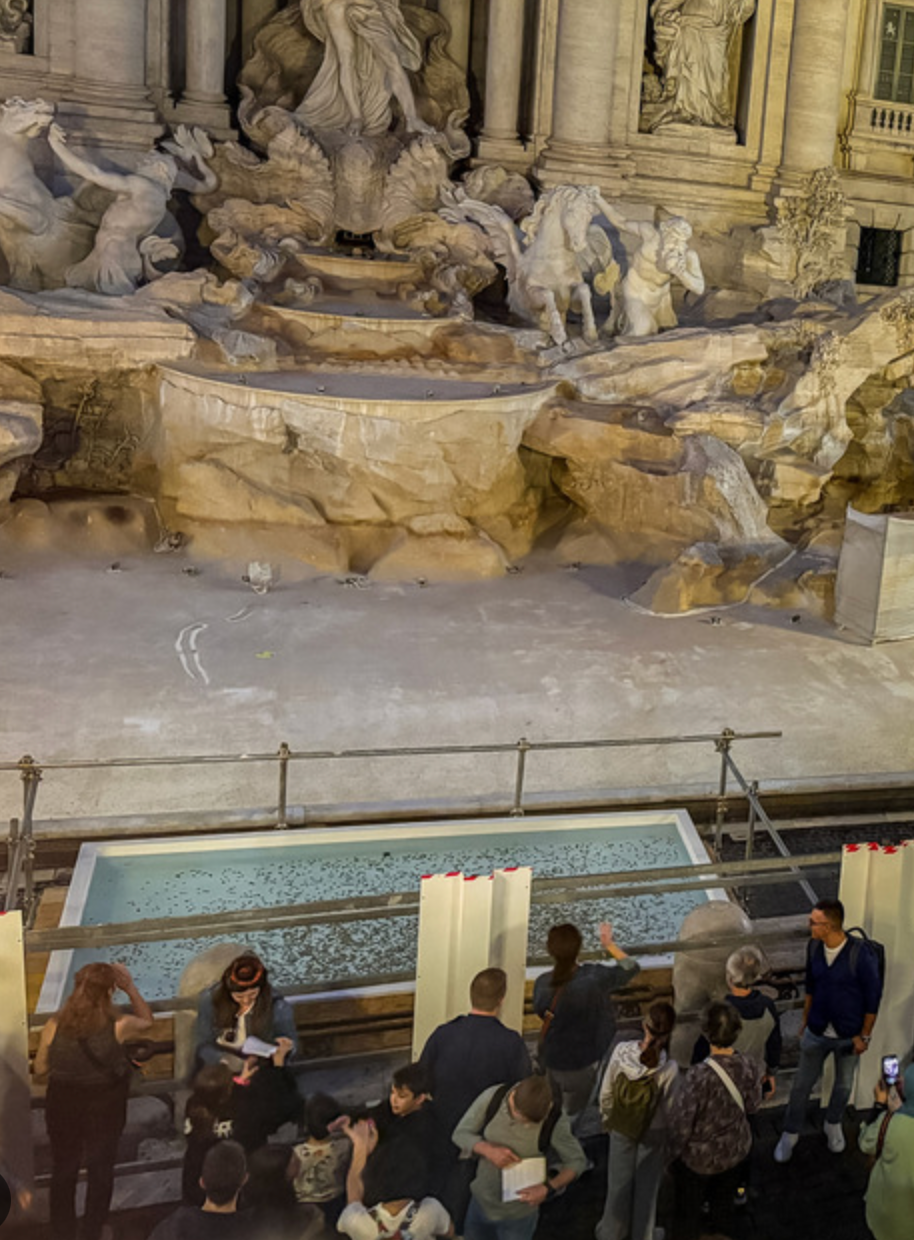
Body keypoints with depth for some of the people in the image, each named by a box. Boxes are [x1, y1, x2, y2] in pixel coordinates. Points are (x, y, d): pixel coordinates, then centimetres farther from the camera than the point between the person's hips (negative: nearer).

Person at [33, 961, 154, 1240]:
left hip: (63, 1110, 1)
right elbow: (147, 1020, -1)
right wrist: (130, 987, -6)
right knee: (101, 1172, 21)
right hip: (105, 1112, -1)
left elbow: (40, 1069, -3)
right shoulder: (118, 1026, -23)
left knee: (63, 1171, 22)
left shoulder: (54, 1027, -18)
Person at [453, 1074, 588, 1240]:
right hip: (481, 1200, 3)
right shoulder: (492, 1097, -22)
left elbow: (577, 1161, -11)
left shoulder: (556, 1121, -27)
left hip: (519, 1212, -3)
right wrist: (488, 1150, -30)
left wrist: (549, 1187, -28)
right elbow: (460, 1133, -10)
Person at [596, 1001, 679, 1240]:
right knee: (646, 1185, 23)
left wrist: (607, 1117, 8)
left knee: (619, 1182, 24)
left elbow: (606, 1092, -13)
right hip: (654, 1132, -2)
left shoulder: (621, 1052, -28)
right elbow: (670, 1110, -17)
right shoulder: (669, 1069, -32)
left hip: (621, 1128, 2)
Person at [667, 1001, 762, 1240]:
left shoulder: (699, 1076, -38)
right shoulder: (750, 1068, -23)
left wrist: (673, 1151, -7)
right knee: (722, 1204, 32)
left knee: (688, 1211, 22)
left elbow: (681, 1120, -26)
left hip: (698, 1157, -4)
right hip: (735, 1151, 4)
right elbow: (752, 1106, -3)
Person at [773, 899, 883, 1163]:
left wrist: (864, 1036, -9)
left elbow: (872, 997, -15)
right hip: (816, 1032, 3)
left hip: (848, 1036, -3)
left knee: (843, 1084, 22)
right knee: (802, 1084, 13)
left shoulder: (861, 956, -28)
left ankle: (833, 1124, 49)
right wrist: (805, 1018, 12)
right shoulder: (814, 946, -12)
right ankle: (790, 1133, 34)